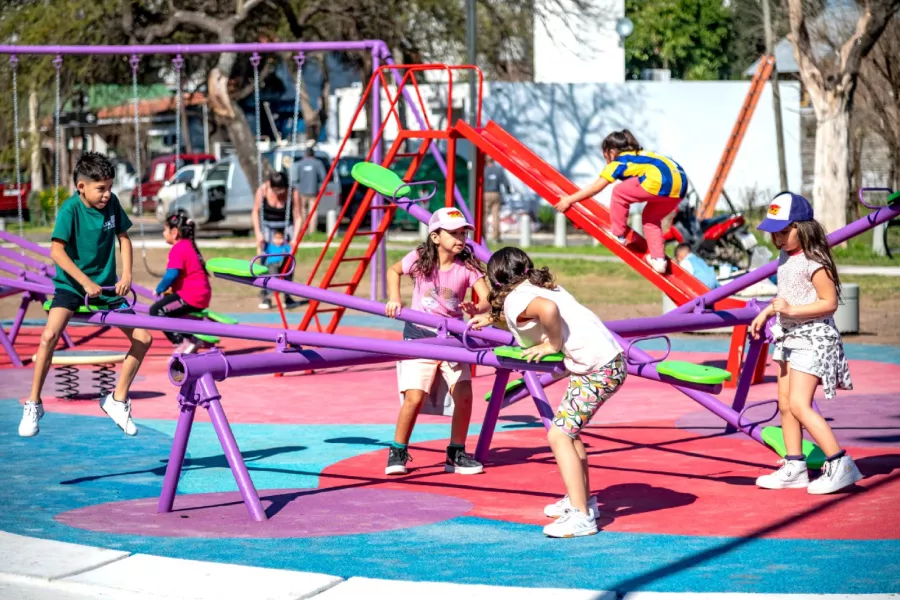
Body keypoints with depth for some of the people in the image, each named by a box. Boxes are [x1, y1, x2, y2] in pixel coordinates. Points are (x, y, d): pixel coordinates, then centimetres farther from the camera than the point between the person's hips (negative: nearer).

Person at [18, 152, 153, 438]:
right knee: (50, 335, -28)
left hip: (106, 287, 5)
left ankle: (117, 400, 16)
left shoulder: (112, 203, -3)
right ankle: (33, 405, -13)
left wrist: (126, 275, -4)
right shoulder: (70, 209, -18)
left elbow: (123, 237, 8)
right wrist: (85, 282, -30)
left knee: (143, 339, 0)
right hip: (71, 285, -5)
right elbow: (57, 251, -25)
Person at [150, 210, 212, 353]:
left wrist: (159, 290, -8)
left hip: (191, 296, -11)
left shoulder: (179, 249, -15)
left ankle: (182, 344, -17)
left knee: (156, 311, -12)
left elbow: (171, 275, -23)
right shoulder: (188, 245, 17)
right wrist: (169, 288, 10)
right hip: (200, 294, 11)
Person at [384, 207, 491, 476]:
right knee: (414, 396, -14)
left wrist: (475, 308, -39)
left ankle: (456, 454, 9)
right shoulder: (419, 259, -9)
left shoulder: (467, 266, -8)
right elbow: (394, 271, 11)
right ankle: (397, 453, 4)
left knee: (464, 395, -10)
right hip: (419, 335, -2)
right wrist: (394, 299, -4)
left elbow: (487, 300, -17)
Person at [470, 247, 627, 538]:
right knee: (568, 429, 23)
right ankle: (581, 499, 32)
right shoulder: (540, 288, 19)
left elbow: (548, 309, -32)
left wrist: (553, 344, -18)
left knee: (559, 435, -10)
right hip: (609, 359, 10)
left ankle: (581, 516, -12)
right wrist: (491, 319, 33)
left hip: (598, 369, -10)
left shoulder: (514, 300, -10)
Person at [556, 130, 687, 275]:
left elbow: (596, 187, 14)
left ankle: (618, 235, 17)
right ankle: (658, 260, 21)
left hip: (660, 180, -8)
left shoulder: (619, 161, 14)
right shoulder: (639, 155, 36)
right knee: (651, 218, 26)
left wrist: (569, 200, 21)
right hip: (680, 181, 8)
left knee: (619, 192, 11)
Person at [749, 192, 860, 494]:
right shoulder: (785, 259, 8)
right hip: (788, 338, 10)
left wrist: (791, 310, -26)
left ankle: (840, 465, -14)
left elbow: (829, 302, -20)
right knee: (785, 405, 11)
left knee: (799, 405, -17)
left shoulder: (813, 263, -18)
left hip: (813, 338, -10)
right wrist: (765, 314, 13)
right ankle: (794, 468, 19)